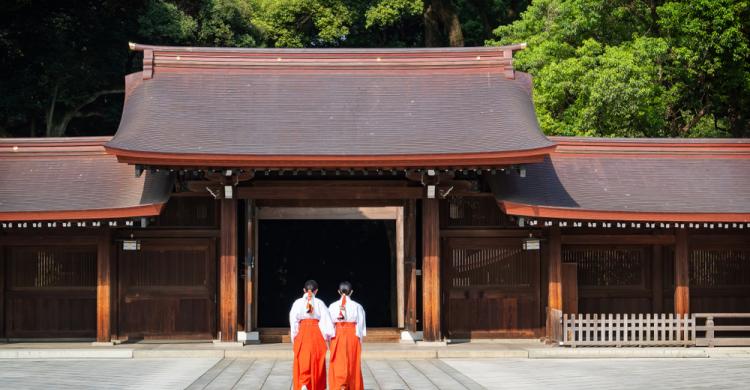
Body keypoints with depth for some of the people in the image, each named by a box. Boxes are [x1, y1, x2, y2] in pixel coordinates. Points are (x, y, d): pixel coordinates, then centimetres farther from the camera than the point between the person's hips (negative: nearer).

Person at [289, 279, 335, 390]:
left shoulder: (298, 302, -1)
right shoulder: (319, 303, -2)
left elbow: (293, 320, -2)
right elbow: (326, 320, -5)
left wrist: (294, 337, 6)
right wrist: (327, 335, 5)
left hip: (302, 334, 0)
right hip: (317, 333, 0)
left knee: (302, 361, 2)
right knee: (317, 362, 11)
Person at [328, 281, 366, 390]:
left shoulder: (333, 306, -2)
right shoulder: (357, 306, -4)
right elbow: (361, 325, -1)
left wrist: (329, 339, 9)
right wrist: (360, 341, 8)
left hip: (337, 336, 0)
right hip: (353, 336, 0)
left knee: (337, 365, 2)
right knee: (353, 365, 10)